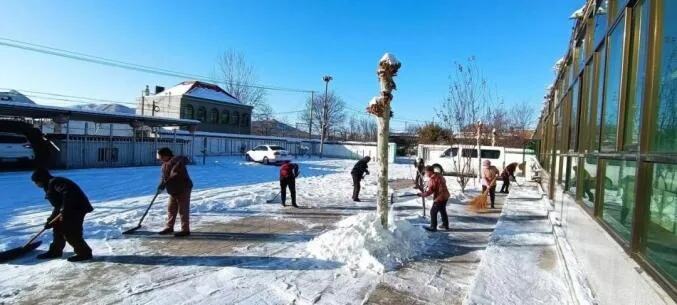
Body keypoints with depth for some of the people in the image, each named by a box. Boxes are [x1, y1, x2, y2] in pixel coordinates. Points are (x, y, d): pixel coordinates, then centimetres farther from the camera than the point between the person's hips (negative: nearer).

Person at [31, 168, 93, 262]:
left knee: (70, 233, -9)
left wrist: (64, 211, -28)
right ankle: (55, 251, 34)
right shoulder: (50, 186, 22)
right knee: (58, 228, 19)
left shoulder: (54, 182, -11)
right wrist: (51, 219, 23)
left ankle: (84, 253, -1)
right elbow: (58, 205, 26)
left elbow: (67, 193, -29)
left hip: (77, 208, -11)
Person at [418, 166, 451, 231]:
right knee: (443, 210, 23)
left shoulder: (432, 179, -21)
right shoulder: (439, 175, 7)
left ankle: (433, 227, 5)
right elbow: (444, 182, 22)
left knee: (433, 212, 0)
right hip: (445, 196, 10)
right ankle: (445, 225, 34)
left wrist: (422, 194, -12)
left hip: (439, 198, -10)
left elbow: (430, 191, -23)